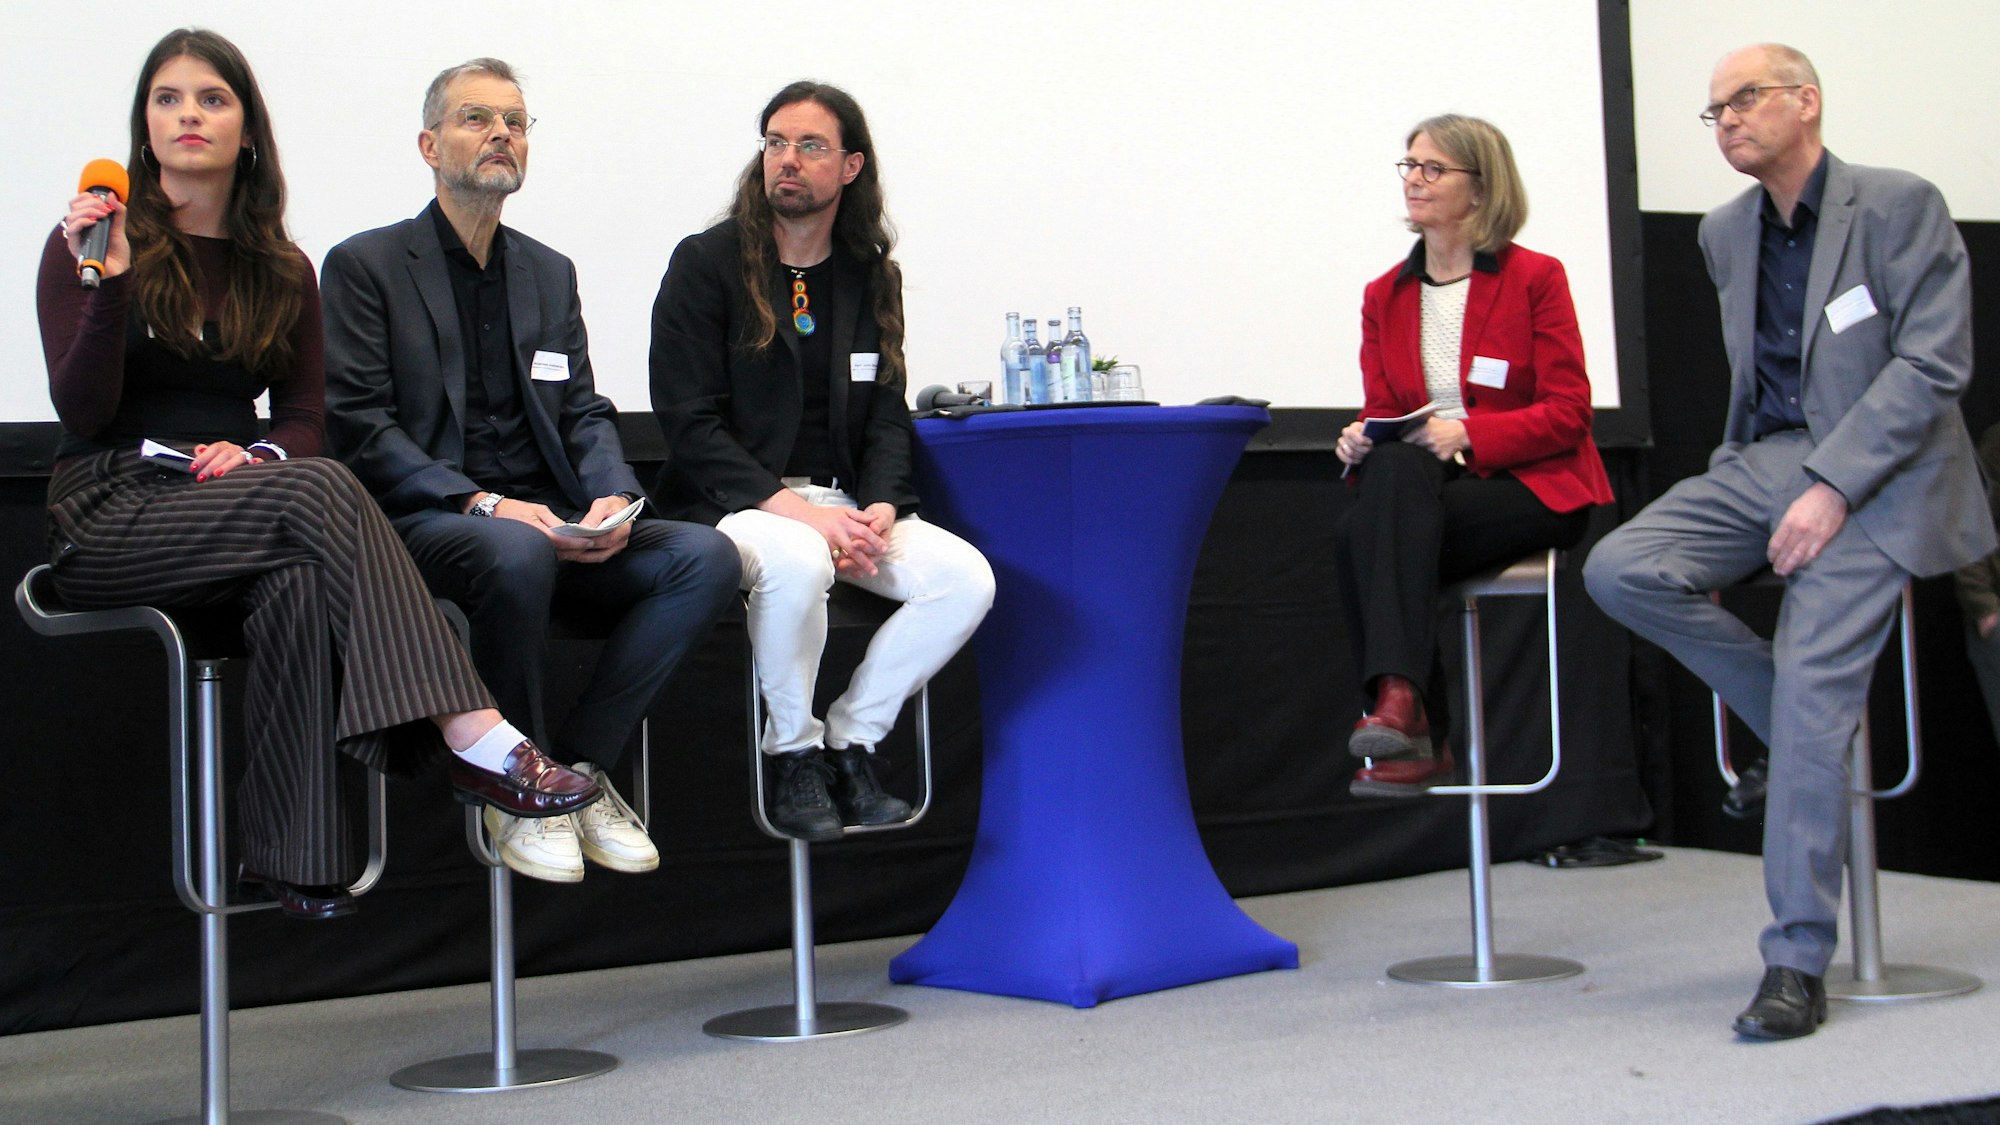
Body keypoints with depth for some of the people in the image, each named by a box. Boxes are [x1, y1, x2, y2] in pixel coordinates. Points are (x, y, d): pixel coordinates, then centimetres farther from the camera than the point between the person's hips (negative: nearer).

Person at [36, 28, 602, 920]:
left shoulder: (281, 270, 15)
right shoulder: (91, 244, 3)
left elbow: (304, 419, 11)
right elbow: (81, 417, -7)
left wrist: (260, 455, -11)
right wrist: (106, 287, -21)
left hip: (237, 505, 4)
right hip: (108, 517, -4)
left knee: (299, 578, -36)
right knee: (319, 490, -33)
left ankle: (291, 852, -35)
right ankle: (474, 737, -44)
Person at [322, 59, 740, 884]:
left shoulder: (550, 273, 21)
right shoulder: (366, 266, 4)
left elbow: (585, 412, 16)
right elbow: (359, 428, -7)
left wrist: (613, 495, -8)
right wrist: (481, 504, -20)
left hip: (547, 522, 5)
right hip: (423, 524, -5)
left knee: (706, 556, -20)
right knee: (518, 555, -39)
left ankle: (580, 766, -12)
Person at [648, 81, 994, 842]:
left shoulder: (872, 276, 12)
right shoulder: (705, 263, -3)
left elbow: (887, 416, 12)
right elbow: (689, 425, -10)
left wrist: (880, 507, -10)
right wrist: (795, 508, -20)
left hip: (842, 500, 5)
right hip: (732, 502, -5)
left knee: (967, 578, -20)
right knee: (796, 563, -38)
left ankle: (850, 742, -4)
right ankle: (793, 753, -13)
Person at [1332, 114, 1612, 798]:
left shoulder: (1535, 278, 0)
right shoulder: (1385, 295, 14)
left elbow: (1567, 413, -6)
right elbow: (1381, 413, 12)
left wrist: (1467, 435, -21)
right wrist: (1360, 440, -13)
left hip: (1532, 488, -4)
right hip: (1423, 490, 4)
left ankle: (1397, 697, -40)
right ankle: (1416, 738, -30)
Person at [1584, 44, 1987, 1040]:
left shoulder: (1899, 205, -6)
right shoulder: (1726, 232, 14)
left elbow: (1934, 364, -13)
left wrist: (1833, 488, -20)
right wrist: (1739, 474, 15)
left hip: (1878, 471, -6)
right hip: (1768, 460, 7)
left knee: (1811, 689, -19)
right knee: (1621, 570, -17)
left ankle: (1797, 960, -10)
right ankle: (1812, 733, 0)